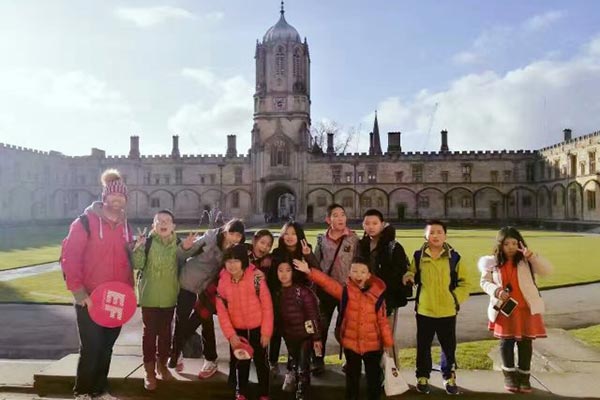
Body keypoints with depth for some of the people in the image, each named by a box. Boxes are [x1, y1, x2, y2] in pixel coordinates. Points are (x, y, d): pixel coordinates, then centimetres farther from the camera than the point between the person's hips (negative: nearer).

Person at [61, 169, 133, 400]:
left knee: (106, 347, 14)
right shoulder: (85, 222, -10)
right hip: (90, 299, -5)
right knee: (91, 348, 2)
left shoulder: (124, 226, 9)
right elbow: (69, 258, -14)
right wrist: (79, 293, -17)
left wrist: (129, 289, 7)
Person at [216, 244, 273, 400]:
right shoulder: (222, 281, -10)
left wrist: (266, 332, -12)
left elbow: (267, 306, -14)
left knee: (261, 361, 13)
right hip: (237, 330, 2)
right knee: (241, 363, 17)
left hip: (257, 328, -2)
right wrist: (230, 334, -10)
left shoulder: (256, 277, -20)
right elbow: (221, 311, -5)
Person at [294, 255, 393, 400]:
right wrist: (309, 271, -34)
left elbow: (382, 320, -5)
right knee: (352, 375, 17)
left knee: (374, 376, 14)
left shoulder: (377, 294, -10)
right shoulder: (345, 291, -9)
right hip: (351, 343, 1)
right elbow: (327, 282, -21)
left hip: (373, 344, 0)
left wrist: (387, 342, -1)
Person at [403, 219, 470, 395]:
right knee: (423, 346, 12)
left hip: (447, 311, 0)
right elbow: (413, 275, 13)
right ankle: (422, 377, 29)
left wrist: (456, 298, -9)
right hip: (424, 310, 1)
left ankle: (449, 378, 32)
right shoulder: (418, 256, -1)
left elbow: (464, 282, 2)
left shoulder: (454, 257, -4)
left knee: (449, 347, 13)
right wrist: (409, 276, -8)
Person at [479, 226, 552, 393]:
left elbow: (546, 270, -16)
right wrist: (496, 291, -17)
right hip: (504, 309, 0)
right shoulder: (493, 262, -3)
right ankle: (509, 375, 26)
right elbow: (484, 282, 2)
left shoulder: (526, 260, -5)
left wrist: (532, 256, -28)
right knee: (506, 342, 8)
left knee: (525, 342, 8)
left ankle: (524, 376, 25)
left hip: (526, 309, 0)